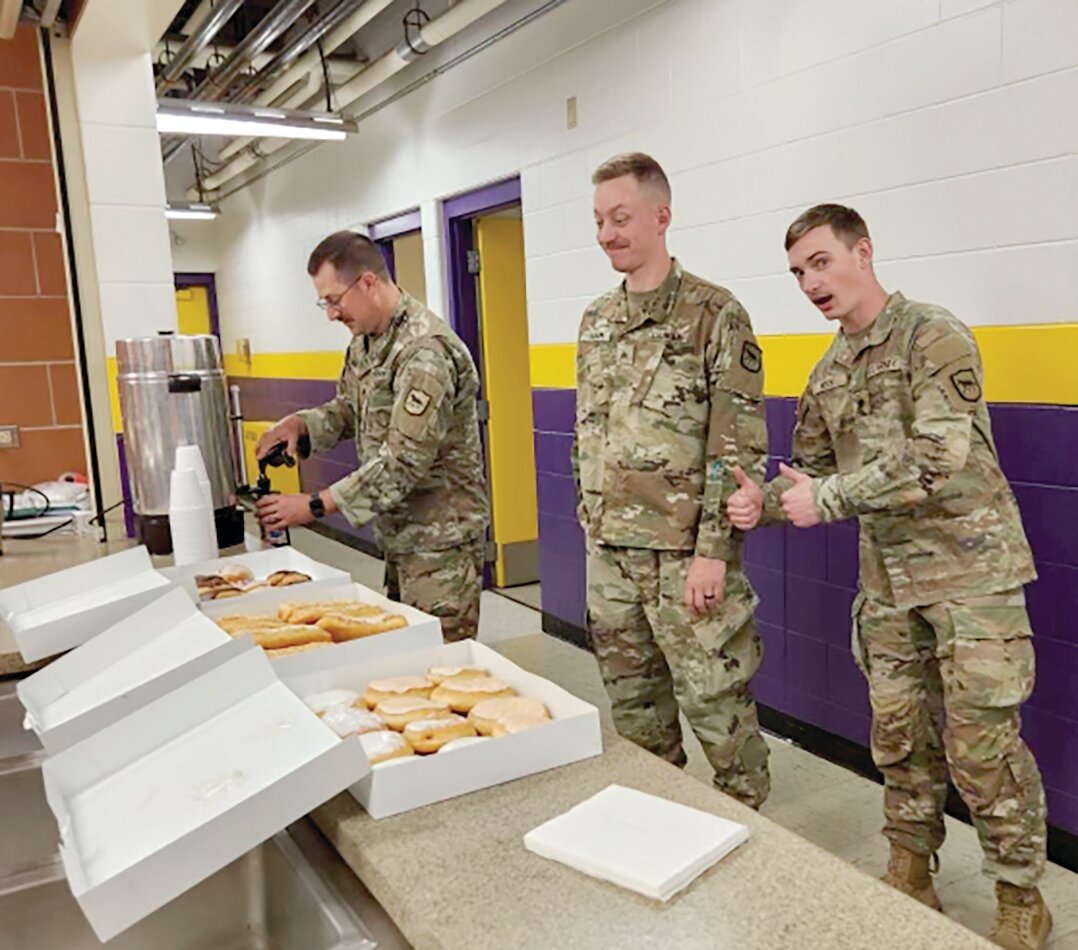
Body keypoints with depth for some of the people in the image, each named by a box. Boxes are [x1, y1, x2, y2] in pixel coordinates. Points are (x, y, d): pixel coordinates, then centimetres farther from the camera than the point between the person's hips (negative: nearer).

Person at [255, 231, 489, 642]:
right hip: (398, 532, 9)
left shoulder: (426, 350, -23)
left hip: (439, 537, -9)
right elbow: (348, 408, 19)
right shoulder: (365, 341, 7)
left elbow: (404, 462, -27)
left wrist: (315, 505, -22)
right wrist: (301, 422, -3)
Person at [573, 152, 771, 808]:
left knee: (717, 704, 4)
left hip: (685, 552, -6)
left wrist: (713, 551, -17)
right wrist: (592, 527, 14)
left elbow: (740, 446, -14)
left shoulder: (714, 314, -9)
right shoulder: (595, 322, 11)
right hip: (608, 551, 7)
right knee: (634, 705, 17)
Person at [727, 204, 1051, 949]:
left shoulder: (935, 338, -13)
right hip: (888, 580, 6)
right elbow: (810, 471, 13)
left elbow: (939, 460, -24)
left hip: (969, 568, -6)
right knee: (900, 732, 13)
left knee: (981, 741, -1)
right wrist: (764, 503, -8)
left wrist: (827, 499, -21)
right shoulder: (828, 375, 9)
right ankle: (911, 871, 30)